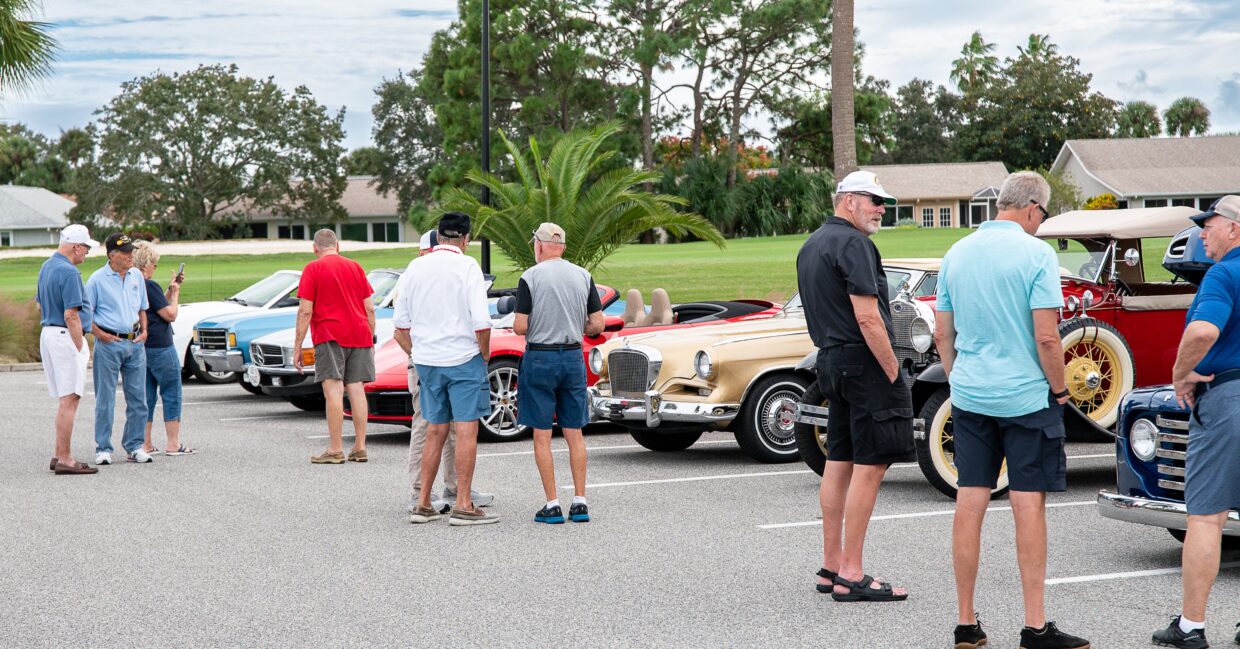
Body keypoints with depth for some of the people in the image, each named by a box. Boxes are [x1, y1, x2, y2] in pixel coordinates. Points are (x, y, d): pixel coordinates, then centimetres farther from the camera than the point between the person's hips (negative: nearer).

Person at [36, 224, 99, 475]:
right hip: (66, 336, -10)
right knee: (69, 400, -8)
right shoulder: (69, 272, -17)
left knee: (65, 399, 16)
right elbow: (71, 315, -20)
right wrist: (81, 348, -16)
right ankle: (65, 460, -8)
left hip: (47, 333, 10)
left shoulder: (46, 267, 14)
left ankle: (60, 455, 19)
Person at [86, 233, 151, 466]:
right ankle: (103, 448, 4)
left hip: (135, 343, 5)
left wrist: (144, 330, 6)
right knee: (105, 399, -1)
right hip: (109, 343, -5)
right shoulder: (97, 279, -6)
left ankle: (134, 446, 15)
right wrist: (99, 334, -13)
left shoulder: (137, 276, 9)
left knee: (137, 397, 6)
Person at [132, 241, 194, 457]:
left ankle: (145, 444, 12)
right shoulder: (150, 286, -17)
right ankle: (173, 444, 2)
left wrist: (170, 289, 12)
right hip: (160, 347, -8)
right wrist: (175, 293, 0)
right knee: (172, 394, 1)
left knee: (146, 396, 12)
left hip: (139, 348, 8)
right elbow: (170, 314, -12)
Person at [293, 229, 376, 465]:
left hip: (330, 336, -5)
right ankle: (360, 447, 5)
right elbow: (370, 308, 12)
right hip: (359, 335, 5)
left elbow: (305, 311, -7)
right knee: (356, 390, 5)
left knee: (333, 391, -7)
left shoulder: (313, 269, -2)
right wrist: (371, 340, 20)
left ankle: (335, 449, -10)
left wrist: (297, 347, -4)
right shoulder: (356, 267, 12)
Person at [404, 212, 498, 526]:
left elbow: (405, 321, 11)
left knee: (435, 432, 13)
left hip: (426, 360, 5)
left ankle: (423, 504, 13)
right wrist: (485, 354, -2)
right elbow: (481, 321, -16)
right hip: (463, 358, -5)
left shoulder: (415, 267, 6)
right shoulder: (467, 266, -10)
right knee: (466, 431, -1)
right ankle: (463, 506, -4)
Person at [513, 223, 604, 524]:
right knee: (575, 433, 10)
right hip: (574, 358, 4)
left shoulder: (530, 277, -9)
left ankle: (552, 506, 1)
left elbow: (519, 327, -12)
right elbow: (598, 325, 2)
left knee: (542, 435, 2)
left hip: (540, 359, -4)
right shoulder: (583, 276, 3)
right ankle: (580, 503, 9)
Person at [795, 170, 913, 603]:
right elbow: (867, 318, -20)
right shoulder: (852, 244, -14)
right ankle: (851, 576, -8)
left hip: (831, 361, 10)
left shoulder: (810, 246, 17)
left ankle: (831, 566, 17)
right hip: (864, 361, -10)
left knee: (838, 462, 13)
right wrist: (893, 371, -16)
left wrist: (829, 355, 22)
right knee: (870, 465, -8)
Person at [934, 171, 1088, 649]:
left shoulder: (956, 254, 6)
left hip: (969, 397, 5)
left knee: (969, 506, 6)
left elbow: (942, 334, 11)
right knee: (1029, 506, 0)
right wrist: (1060, 390, -2)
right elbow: (1046, 337, -15)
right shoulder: (1036, 254, -11)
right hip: (1026, 397, -5)